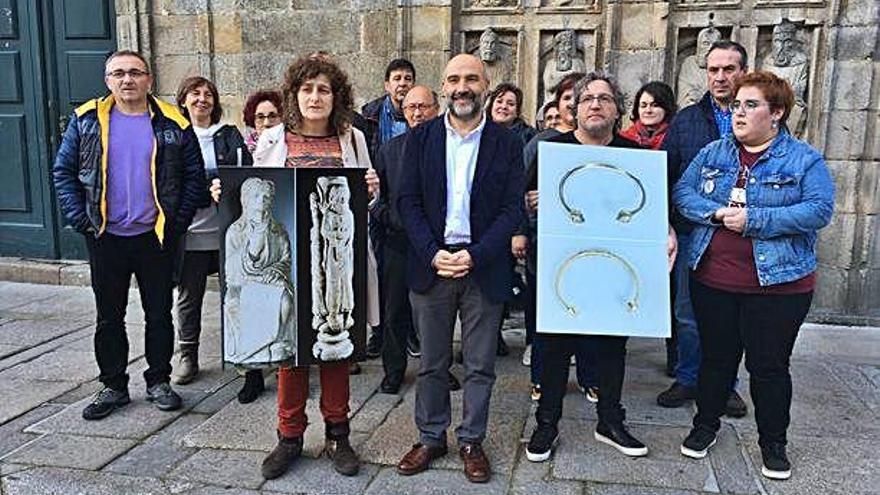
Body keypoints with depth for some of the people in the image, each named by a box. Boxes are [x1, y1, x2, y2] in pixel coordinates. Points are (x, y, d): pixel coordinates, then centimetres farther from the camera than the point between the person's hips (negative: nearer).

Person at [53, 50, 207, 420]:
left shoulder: (173, 124, -2)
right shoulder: (87, 120, 2)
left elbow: (194, 176, 0)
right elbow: (63, 171, 5)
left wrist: (178, 221, -7)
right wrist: (80, 219, -4)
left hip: (156, 237, -1)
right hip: (105, 238, 2)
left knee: (159, 314, 8)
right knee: (109, 316, 10)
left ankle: (159, 381, 24)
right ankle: (113, 386, 24)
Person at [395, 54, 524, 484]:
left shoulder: (506, 143, 1)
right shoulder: (421, 137, 4)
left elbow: (513, 209, -3)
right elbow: (408, 201, 1)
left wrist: (474, 256, -14)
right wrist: (433, 254, -11)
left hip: (484, 267, -1)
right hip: (431, 263, 1)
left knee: (480, 365, 9)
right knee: (431, 363, 12)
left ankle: (472, 441, 25)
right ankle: (430, 437, 28)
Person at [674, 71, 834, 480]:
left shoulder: (804, 159, -3)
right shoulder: (713, 153, 7)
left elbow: (819, 210, -14)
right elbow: (683, 192, 0)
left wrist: (753, 219, -22)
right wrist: (717, 213, -18)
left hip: (777, 283, -2)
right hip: (712, 279, 3)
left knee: (770, 366, 8)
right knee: (716, 357, 15)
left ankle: (773, 443, 27)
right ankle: (705, 425, 33)